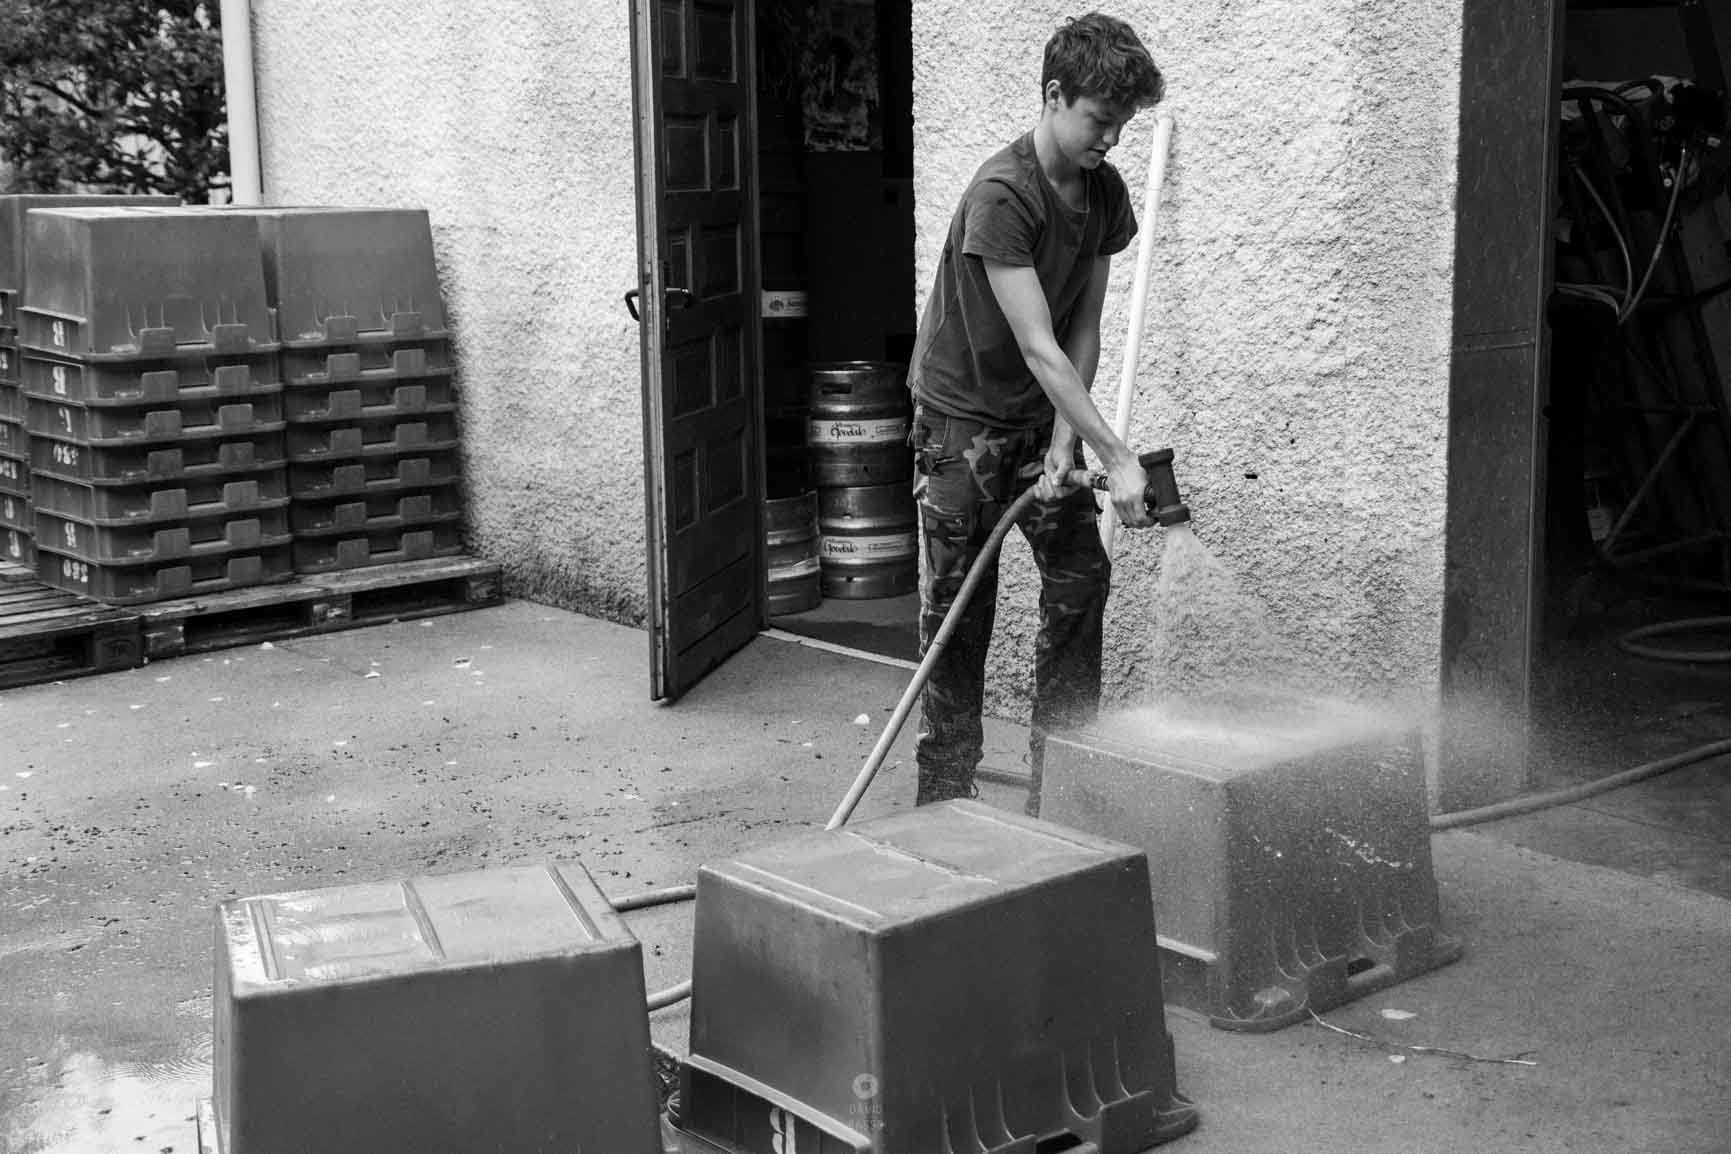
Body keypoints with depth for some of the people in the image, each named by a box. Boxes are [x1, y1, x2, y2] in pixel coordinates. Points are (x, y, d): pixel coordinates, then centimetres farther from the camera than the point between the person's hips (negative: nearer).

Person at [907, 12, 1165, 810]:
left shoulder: (1105, 192, -2)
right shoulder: (1000, 196, -25)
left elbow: (1084, 326, -1)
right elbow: (1039, 349, -29)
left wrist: (1065, 438, -13)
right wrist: (1117, 458, -31)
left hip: (1042, 417, 6)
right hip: (963, 416, -6)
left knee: (1081, 577, -1)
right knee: (958, 610, -2)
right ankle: (945, 792, 9)